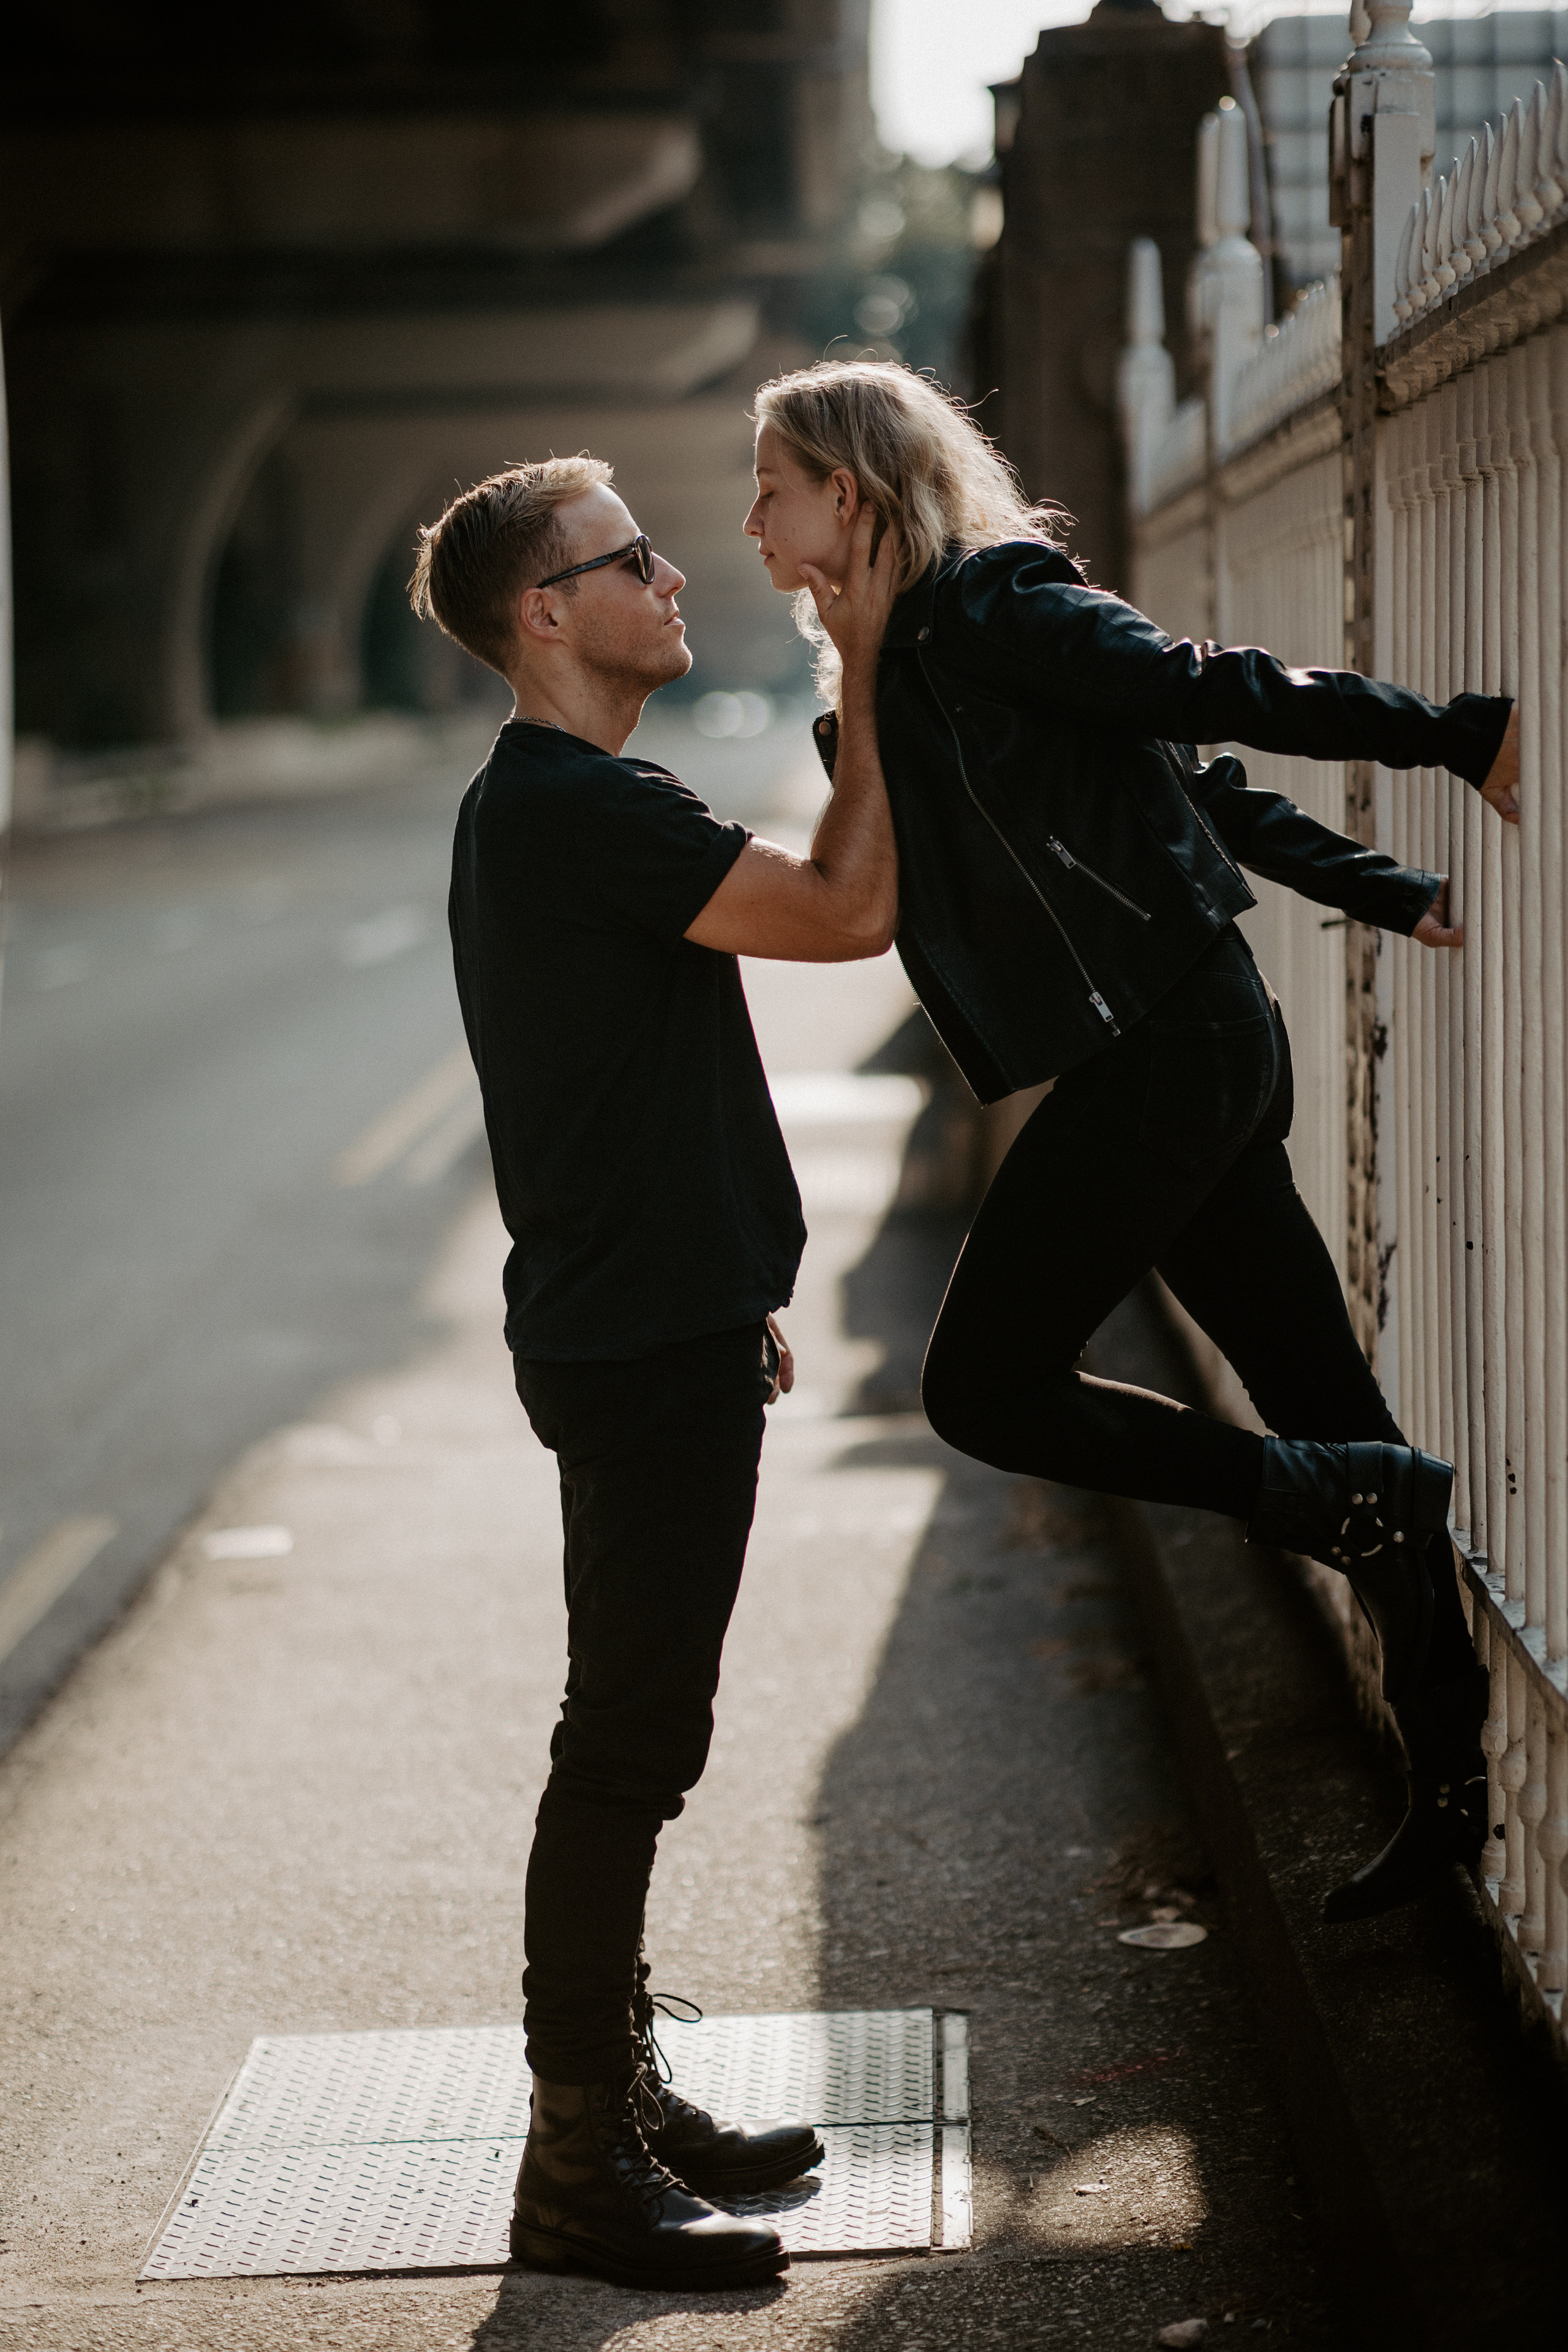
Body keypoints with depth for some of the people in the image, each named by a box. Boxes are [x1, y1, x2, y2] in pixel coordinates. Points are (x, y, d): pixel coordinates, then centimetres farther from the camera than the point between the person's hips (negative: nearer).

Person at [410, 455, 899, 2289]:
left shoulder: (538, 807, 16)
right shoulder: (578, 808, -18)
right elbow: (847, 915, -19)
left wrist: (730, 1290, 24)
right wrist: (869, 675, -11)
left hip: (644, 1330, 11)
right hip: (641, 1357, -11)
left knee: (639, 1741, 16)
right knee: (624, 1752, -6)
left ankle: (620, 2101, 26)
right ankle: (578, 2172, 0)